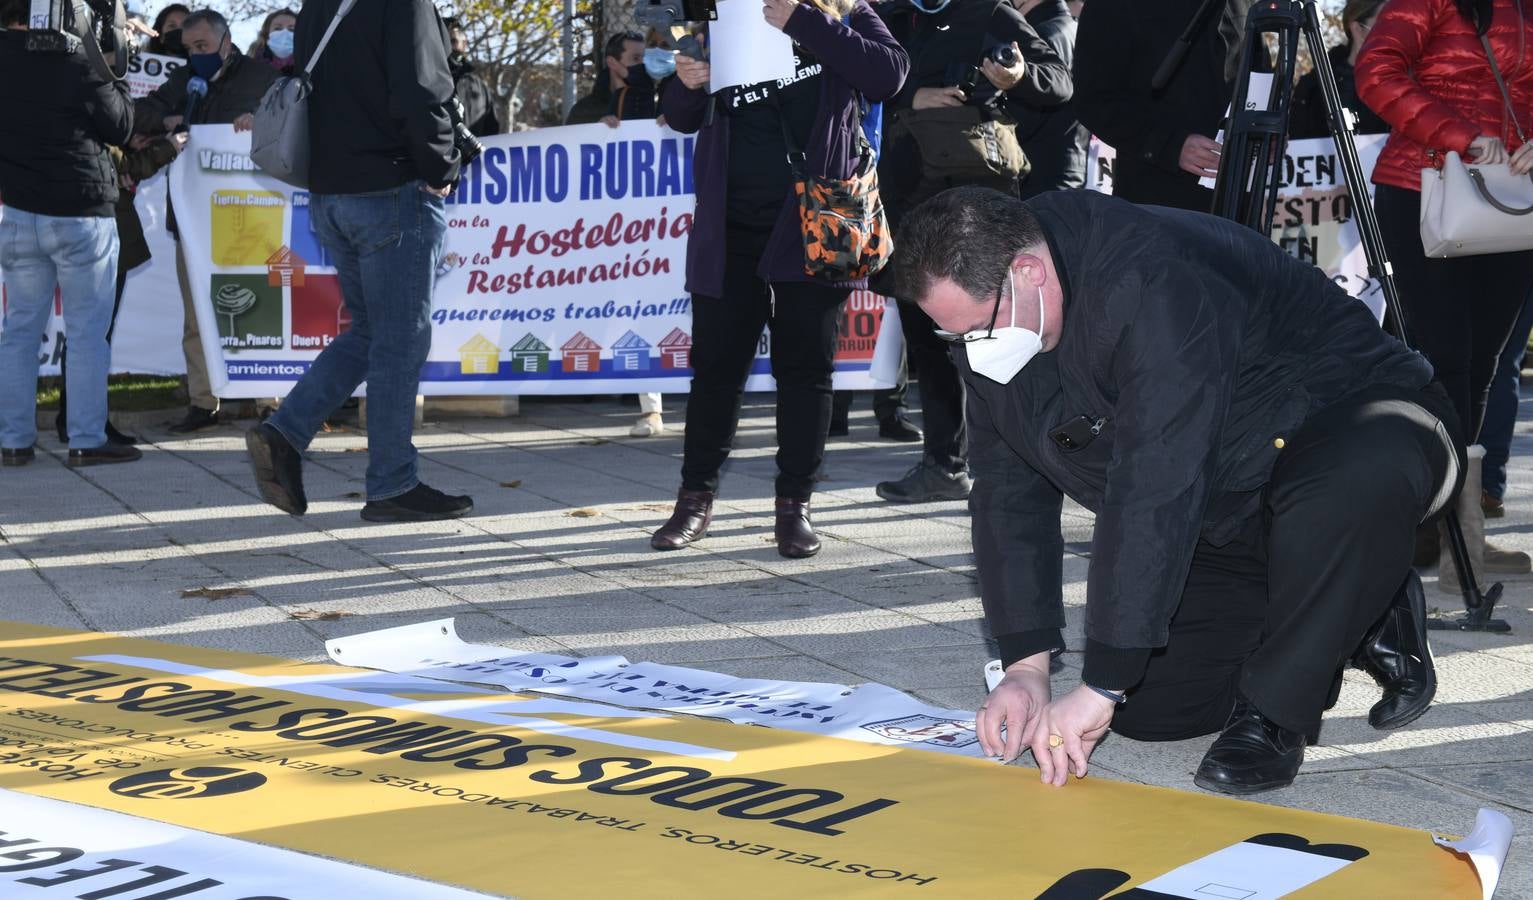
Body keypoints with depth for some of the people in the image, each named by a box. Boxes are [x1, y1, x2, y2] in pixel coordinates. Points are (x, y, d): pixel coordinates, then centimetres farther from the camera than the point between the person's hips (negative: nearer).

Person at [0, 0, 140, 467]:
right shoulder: (74, 64, -15)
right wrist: (117, 80, 8)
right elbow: (120, 128, -4)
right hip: (82, 216, -5)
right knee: (87, 331, 2)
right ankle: (86, 440, 3)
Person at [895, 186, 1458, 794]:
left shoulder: (1153, 288, -36)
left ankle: (1275, 711, -20)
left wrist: (1103, 684, -37)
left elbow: (1154, 490, -39)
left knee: (1356, 482, -44)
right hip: (1225, 512, 8)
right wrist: (1025, 665, -10)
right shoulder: (982, 315, -9)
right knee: (1145, 707, -3)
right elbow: (1009, 491, -3)